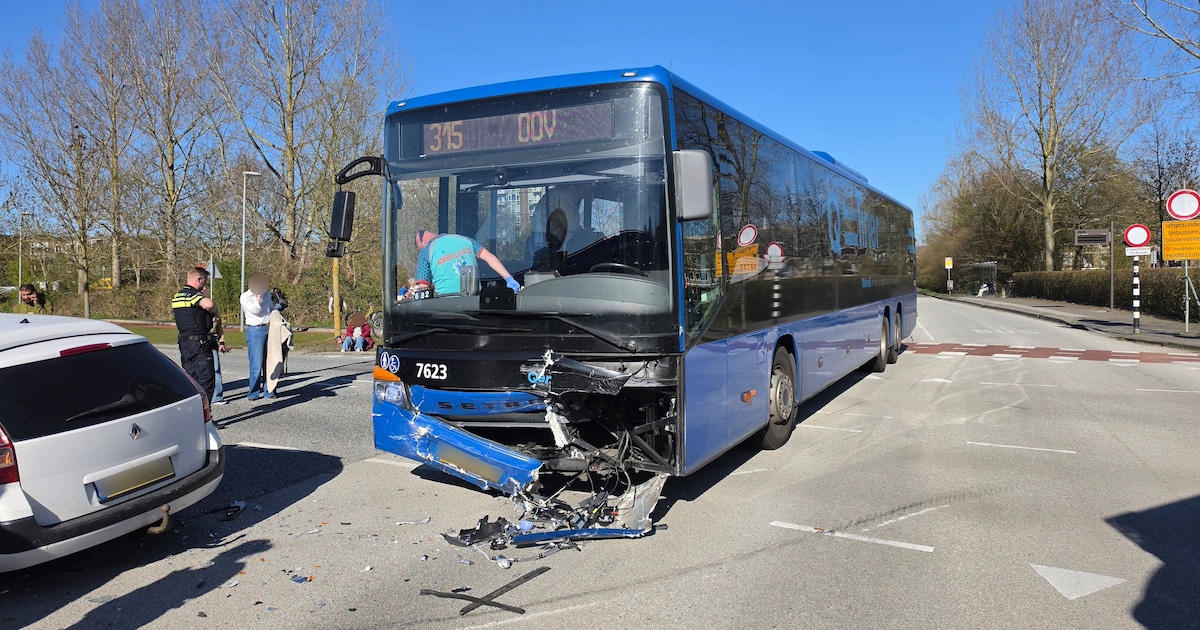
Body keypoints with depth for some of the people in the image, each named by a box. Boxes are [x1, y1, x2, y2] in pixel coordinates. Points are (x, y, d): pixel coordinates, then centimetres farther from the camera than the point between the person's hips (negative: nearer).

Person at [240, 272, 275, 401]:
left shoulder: (266, 294, 15)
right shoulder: (245, 297, -4)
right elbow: (256, 310, -15)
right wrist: (258, 296, -8)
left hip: (269, 329, 6)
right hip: (255, 331, -6)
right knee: (256, 364, -6)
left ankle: (268, 391, 15)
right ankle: (253, 393, 2)